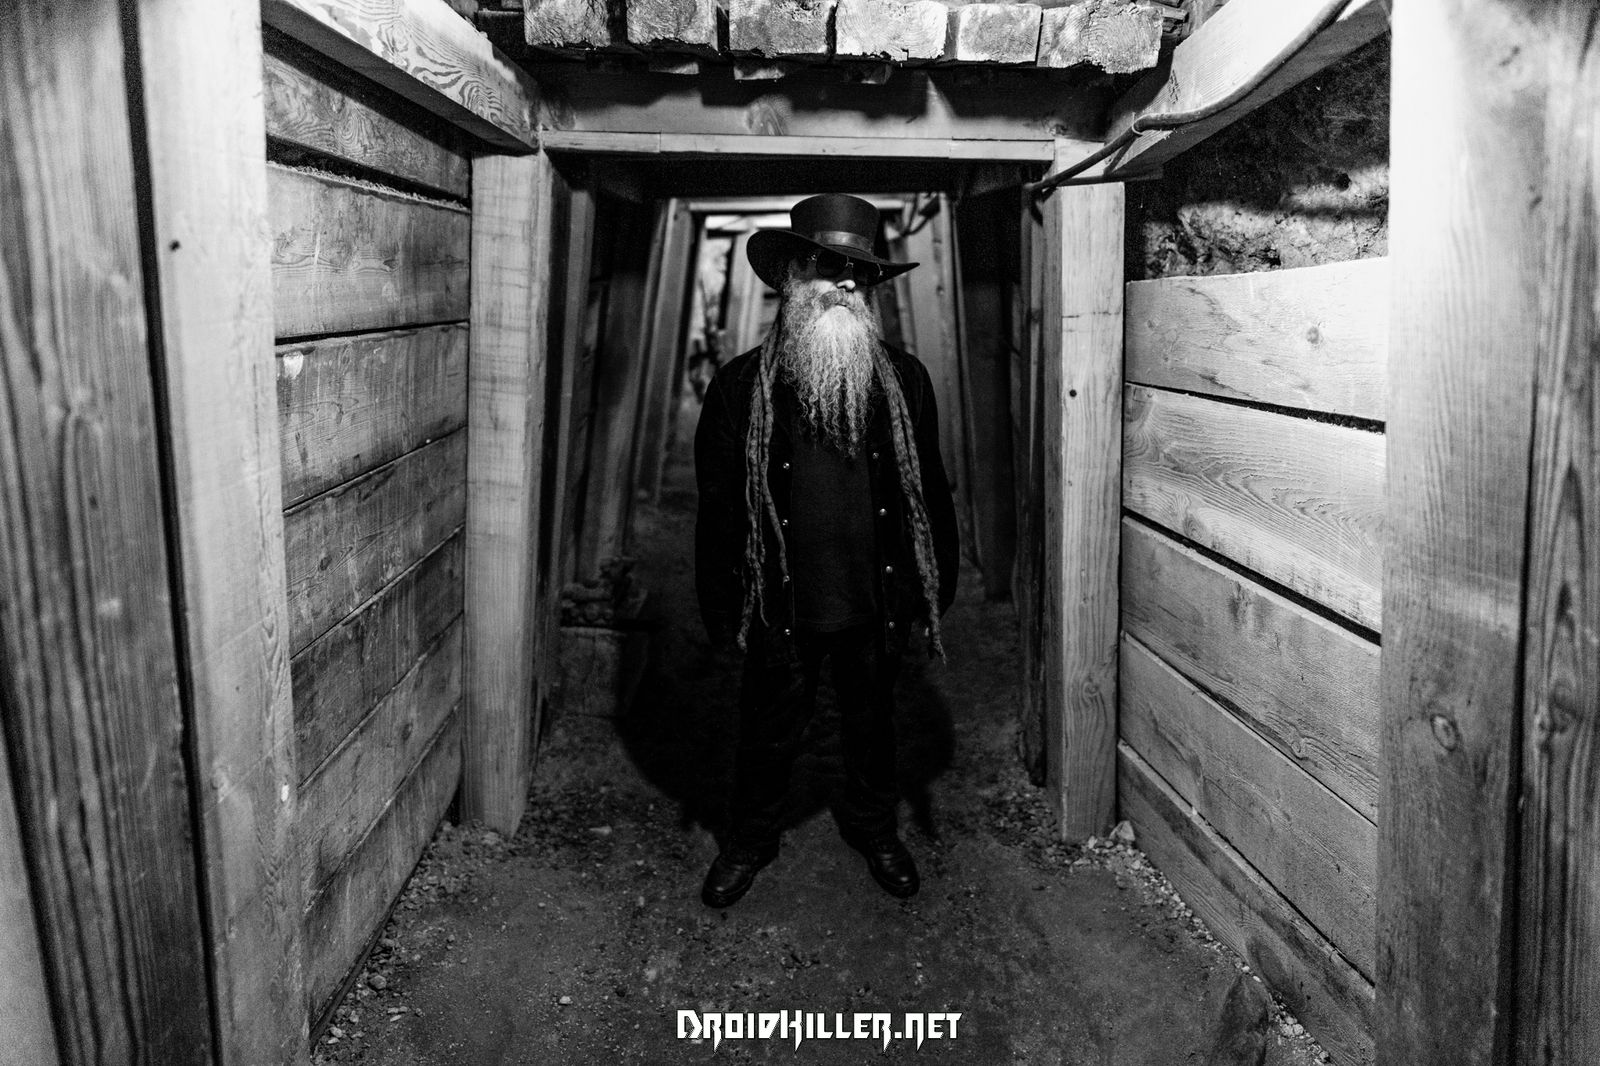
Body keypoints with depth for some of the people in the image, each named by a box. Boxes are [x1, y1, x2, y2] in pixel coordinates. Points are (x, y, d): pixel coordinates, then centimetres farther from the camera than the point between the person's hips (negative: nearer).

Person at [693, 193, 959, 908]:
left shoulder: (904, 380, -1)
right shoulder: (742, 386, -6)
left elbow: (930, 490, 4)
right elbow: (717, 505, -4)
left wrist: (935, 590, 2)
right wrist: (721, 610, -5)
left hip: (876, 602, 2)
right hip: (781, 606, -1)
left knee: (872, 723, 20)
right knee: (769, 731, 14)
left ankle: (873, 828, 46)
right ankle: (751, 839, 40)